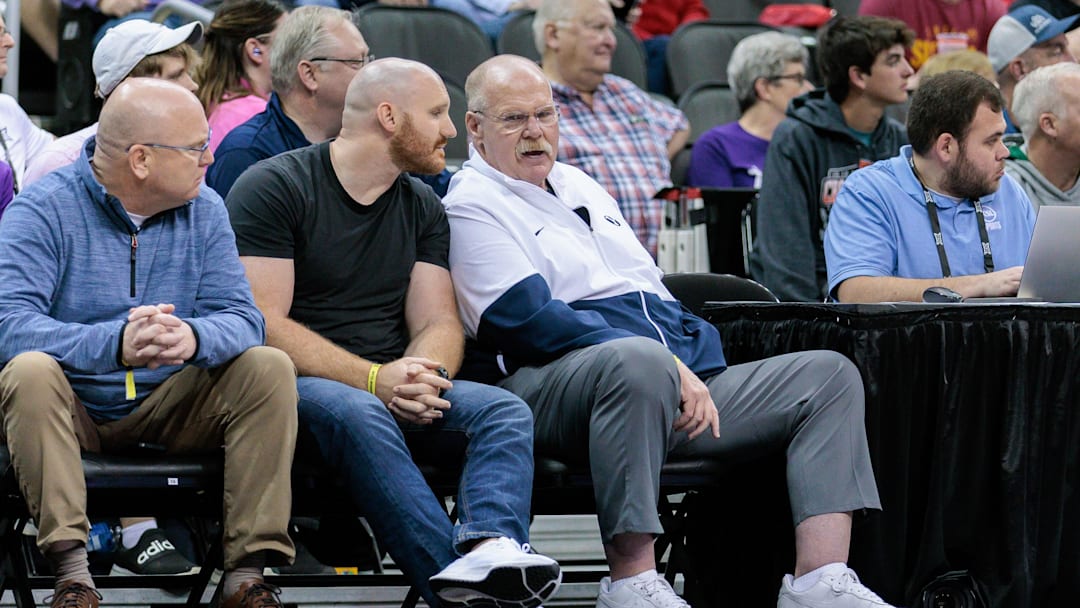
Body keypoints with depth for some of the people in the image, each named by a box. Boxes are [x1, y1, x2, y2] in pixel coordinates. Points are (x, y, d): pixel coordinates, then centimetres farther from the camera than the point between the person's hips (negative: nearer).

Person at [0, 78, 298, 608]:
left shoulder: (204, 211, 3)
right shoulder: (43, 210, -12)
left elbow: (242, 319, -9)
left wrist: (193, 338, -35)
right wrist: (115, 345, -43)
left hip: (170, 406, 4)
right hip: (74, 410, -4)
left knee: (269, 368, -18)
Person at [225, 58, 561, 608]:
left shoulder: (422, 207, 18)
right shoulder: (273, 187, -3)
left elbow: (438, 322, 13)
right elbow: (263, 324, -12)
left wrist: (428, 375, -14)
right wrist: (374, 379, -21)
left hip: (393, 390, 6)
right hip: (294, 387, -6)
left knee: (505, 411, -22)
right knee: (357, 414, -38)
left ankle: (490, 548, -52)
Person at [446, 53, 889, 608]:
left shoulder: (581, 187, 28)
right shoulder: (471, 204, 1)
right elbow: (533, 321, -13)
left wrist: (694, 373, 7)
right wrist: (668, 364, -17)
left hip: (680, 379, 9)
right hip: (549, 387, -9)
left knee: (829, 374, -3)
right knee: (640, 362, -43)